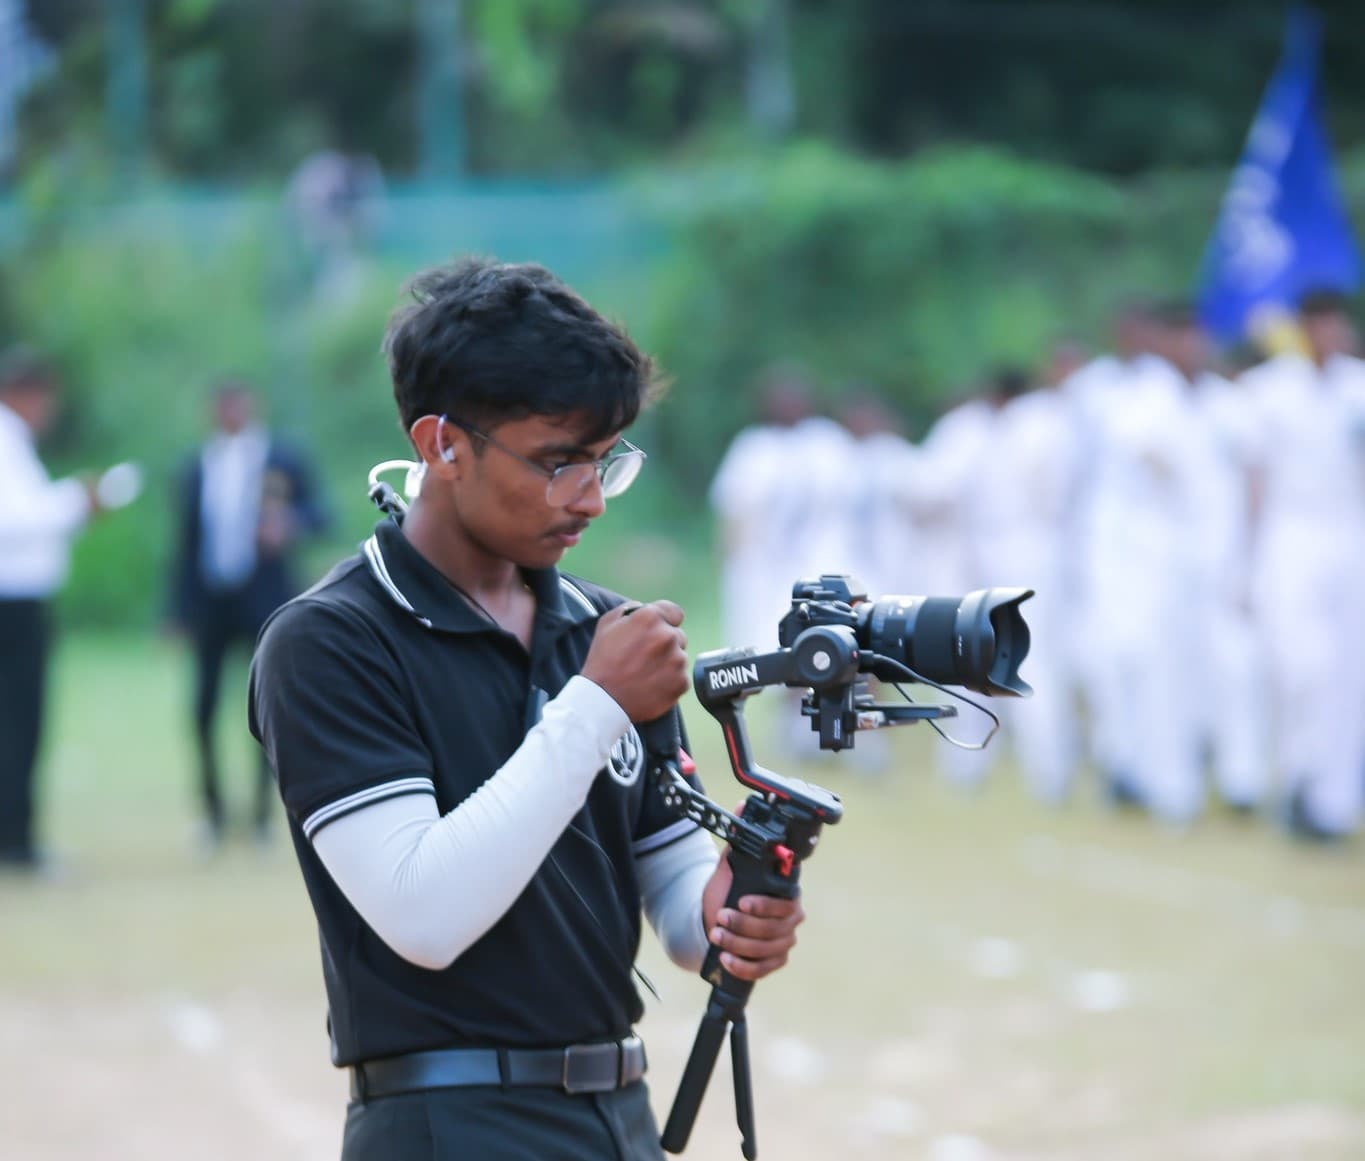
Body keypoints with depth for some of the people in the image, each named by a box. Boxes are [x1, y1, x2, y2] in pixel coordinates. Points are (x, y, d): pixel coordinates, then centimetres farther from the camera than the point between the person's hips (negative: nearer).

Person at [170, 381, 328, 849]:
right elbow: (186, 543, 11)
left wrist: (290, 522, -22)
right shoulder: (197, 468, 11)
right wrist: (180, 611, 8)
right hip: (211, 600, 2)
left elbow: (318, 512, 0)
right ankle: (213, 808, 12)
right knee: (205, 707, -2)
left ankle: (263, 810, 6)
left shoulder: (283, 461, 4)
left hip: (264, 601, -2)